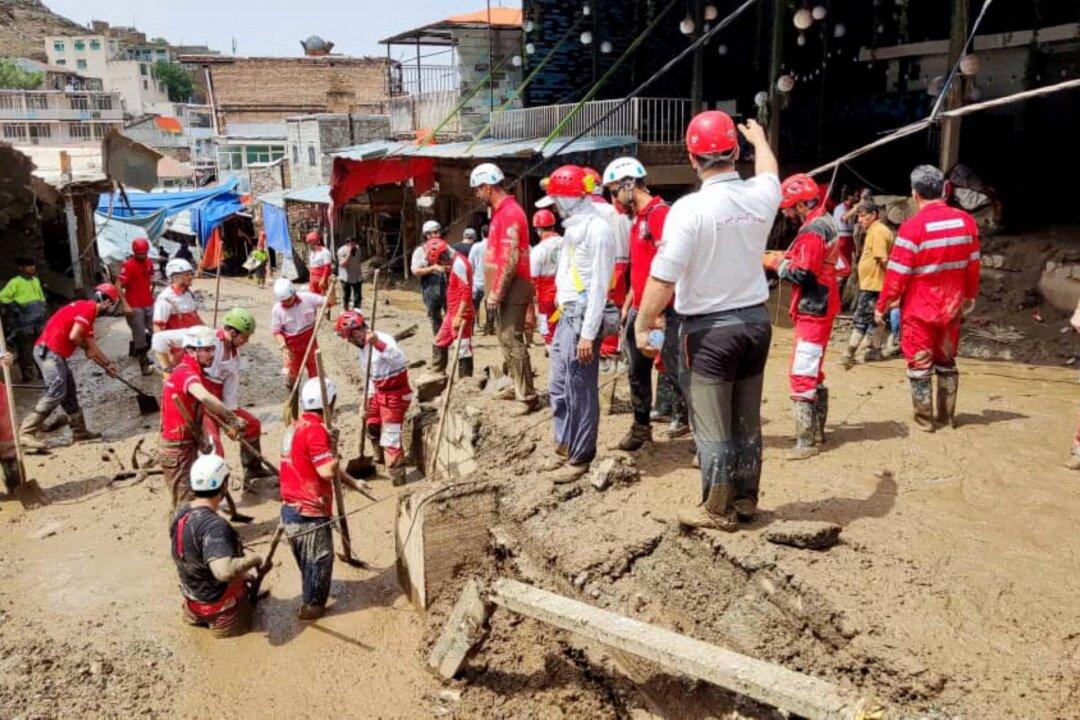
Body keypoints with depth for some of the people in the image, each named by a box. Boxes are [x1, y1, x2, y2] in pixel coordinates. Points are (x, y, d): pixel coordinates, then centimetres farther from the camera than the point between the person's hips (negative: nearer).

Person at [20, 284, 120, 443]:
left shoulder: (87, 309, 21)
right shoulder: (88, 308, -10)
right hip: (49, 351, -10)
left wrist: (108, 364, 27)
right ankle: (26, 432, -13)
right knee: (56, 392, -13)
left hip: (50, 351, 10)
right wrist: (86, 348, -3)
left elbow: (91, 347, 25)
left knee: (70, 392, 13)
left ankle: (80, 432, 19)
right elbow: (73, 336, -22)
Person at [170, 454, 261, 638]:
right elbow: (224, 571, -43)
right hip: (216, 601, -8)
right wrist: (254, 559, -27)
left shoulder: (180, 512, -6)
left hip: (191, 594, 8)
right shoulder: (214, 526, -33)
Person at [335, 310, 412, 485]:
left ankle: (398, 481, -3)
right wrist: (368, 399, 15)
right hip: (379, 392, 10)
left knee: (390, 439, -10)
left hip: (395, 394, -10)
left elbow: (400, 360, -41)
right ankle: (380, 460, 52)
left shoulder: (383, 339, -22)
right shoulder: (363, 347, 9)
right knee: (372, 426, 27)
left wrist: (378, 344, -49)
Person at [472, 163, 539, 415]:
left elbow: (511, 259, -22)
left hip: (512, 288, -10)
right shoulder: (501, 211, 16)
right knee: (506, 339, 16)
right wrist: (494, 291, 19)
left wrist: (496, 294, -21)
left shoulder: (509, 212, -16)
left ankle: (528, 398, -8)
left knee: (512, 341, -11)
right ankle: (517, 387, 27)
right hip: (505, 289, 10)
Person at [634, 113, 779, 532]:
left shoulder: (689, 209, -18)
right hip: (756, 320, 6)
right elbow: (769, 172, 25)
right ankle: (745, 500, 30)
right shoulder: (760, 197, -1)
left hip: (708, 328, -6)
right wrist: (759, 137, 44)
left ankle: (718, 510, 17)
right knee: (747, 421, 17)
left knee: (712, 426, 6)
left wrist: (642, 326, -7)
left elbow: (662, 277, -19)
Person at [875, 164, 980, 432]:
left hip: (919, 309, -5)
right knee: (947, 362, 18)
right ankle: (947, 416, 26)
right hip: (951, 308, 5)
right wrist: (970, 297, 19)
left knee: (920, 365, 7)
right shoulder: (966, 221, -3)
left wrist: (882, 306, -5)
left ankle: (924, 419, 13)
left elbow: (897, 273, -16)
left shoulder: (913, 227, -18)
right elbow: (973, 265, 4)